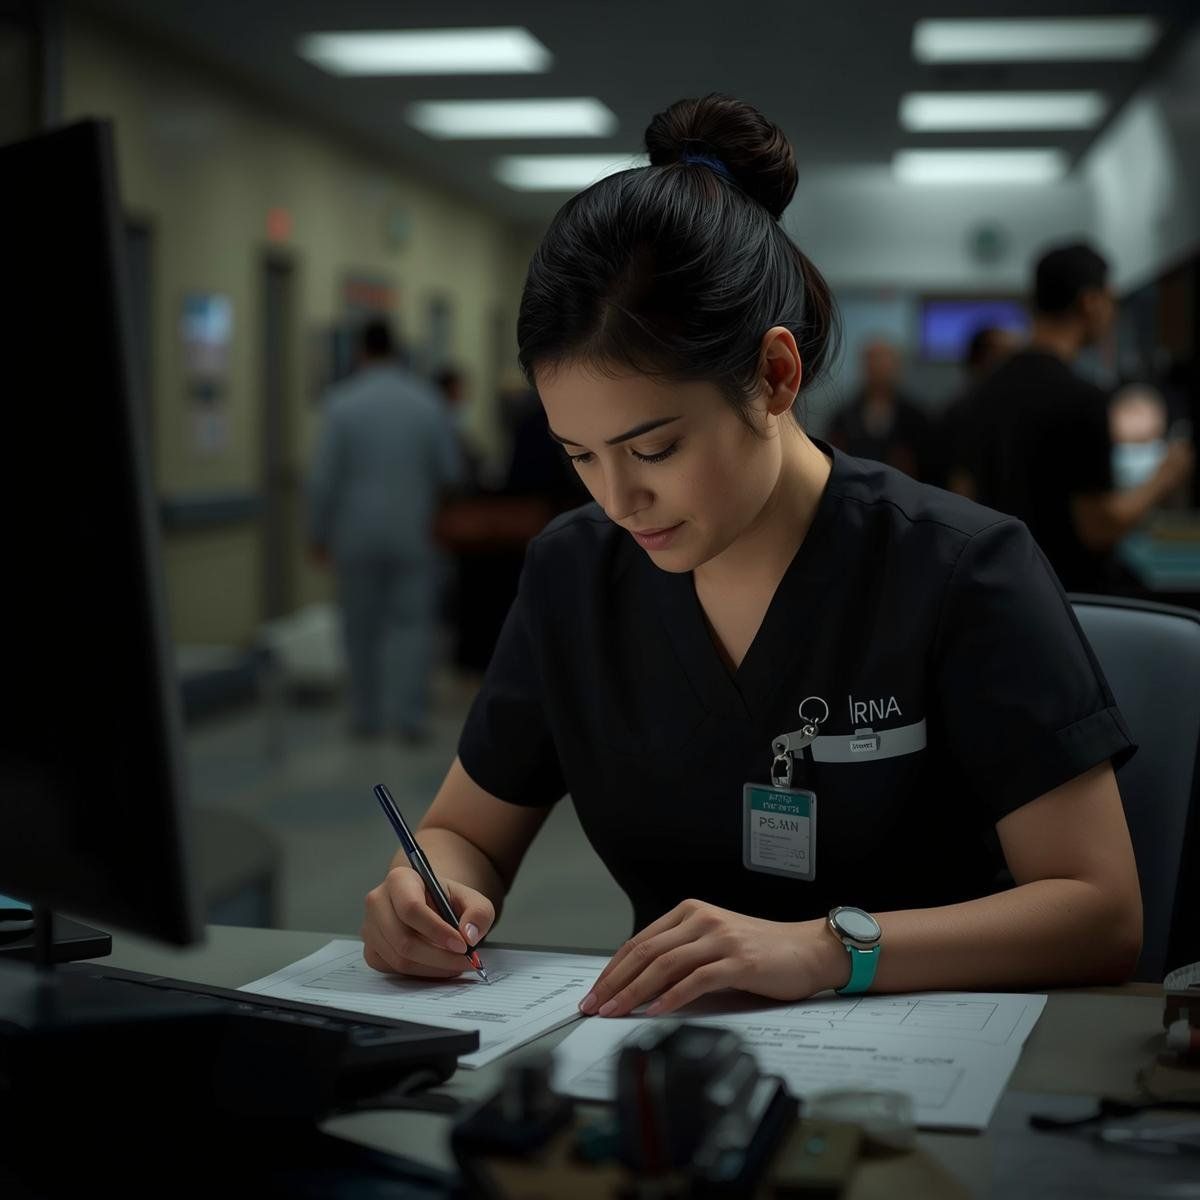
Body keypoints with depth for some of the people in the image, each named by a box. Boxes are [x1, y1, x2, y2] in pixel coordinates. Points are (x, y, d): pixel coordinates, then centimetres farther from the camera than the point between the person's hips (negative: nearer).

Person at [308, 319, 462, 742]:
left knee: (363, 625, 11)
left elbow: (323, 479, -8)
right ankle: (408, 714, -7)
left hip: (358, 534, 0)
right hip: (414, 533, 0)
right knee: (412, 622, 4)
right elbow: (450, 472, -2)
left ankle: (367, 715, 18)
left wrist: (318, 533, 1)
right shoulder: (426, 401, -3)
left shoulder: (342, 402, -7)